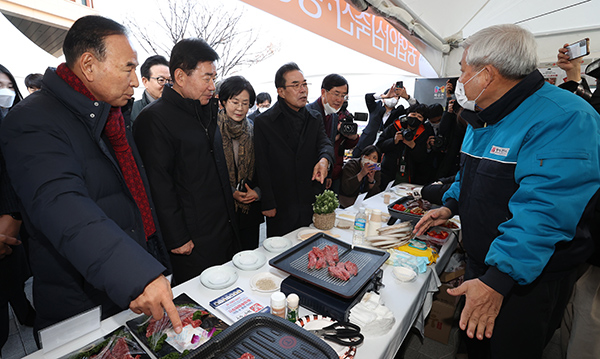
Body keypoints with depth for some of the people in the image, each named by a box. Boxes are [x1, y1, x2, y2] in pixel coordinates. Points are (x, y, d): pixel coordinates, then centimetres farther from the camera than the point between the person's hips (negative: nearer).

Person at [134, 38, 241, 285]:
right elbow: (159, 186, -16)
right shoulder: (154, 118, -14)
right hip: (192, 241, -7)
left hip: (225, 233, 8)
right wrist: (177, 239, -15)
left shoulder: (206, 112, 13)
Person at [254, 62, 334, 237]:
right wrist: (268, 204, -9)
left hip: (313, 203, 4)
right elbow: (262, 167, -7)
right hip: (281, 208, -3)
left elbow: (325, 143, -5)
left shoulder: (314, 119, 8)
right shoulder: (263, 122, -5)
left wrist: (325, 159, -30)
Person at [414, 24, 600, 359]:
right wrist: (451, 204, 3)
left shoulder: (564, 118, -24)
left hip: (528, 279, -7)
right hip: (481, 263, 8)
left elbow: (543, 213, -32)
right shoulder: (485, 116, 6)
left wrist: (498, 279, -34)